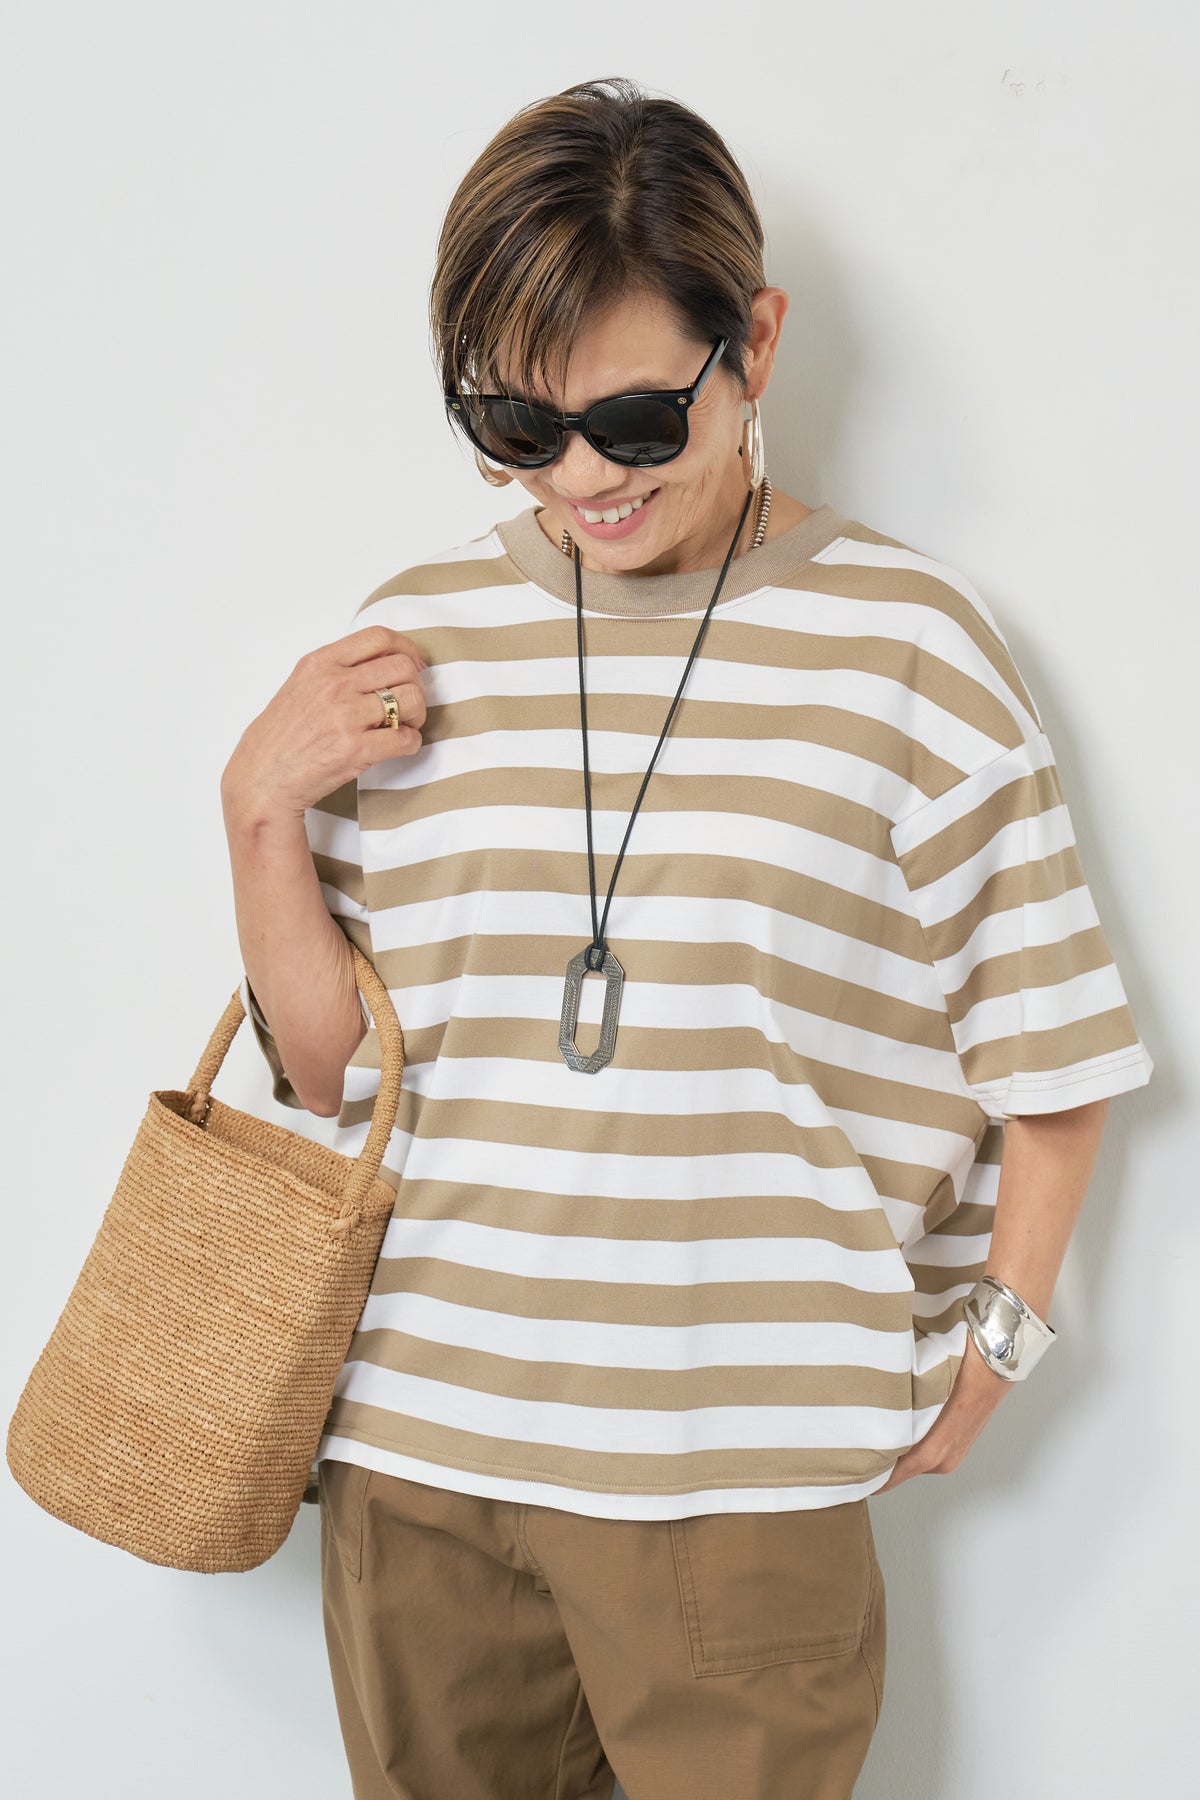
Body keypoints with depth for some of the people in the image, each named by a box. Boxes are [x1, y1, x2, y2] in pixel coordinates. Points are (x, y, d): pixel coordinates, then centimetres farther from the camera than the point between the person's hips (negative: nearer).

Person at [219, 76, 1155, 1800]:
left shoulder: (903, 640, -3)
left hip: (743, 1485, -3)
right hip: (413, 1451, 3)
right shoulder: (418, 637, 5)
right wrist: (261, 810, -5)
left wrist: (987, 1342, -1)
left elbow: (1050, 1054, 3)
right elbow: (329, 1065, 7)